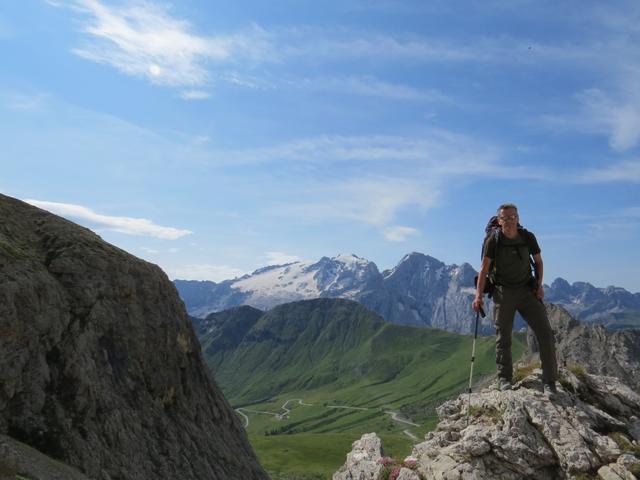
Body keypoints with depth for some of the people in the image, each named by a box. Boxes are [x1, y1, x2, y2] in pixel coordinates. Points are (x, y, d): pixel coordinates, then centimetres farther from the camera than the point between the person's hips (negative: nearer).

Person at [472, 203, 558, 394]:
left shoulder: (528, 237, -4)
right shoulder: (493, 241, -10)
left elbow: (538, 261, 10)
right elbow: (484, 268, -11)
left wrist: (539, 285, -3)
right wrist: (478, 295, -18)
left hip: (527, 290, 2)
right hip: (503, 292, -2)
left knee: (545, 332, -5)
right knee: (503, 337, 2)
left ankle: (549, 381, 6)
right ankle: (504, 379, 16)